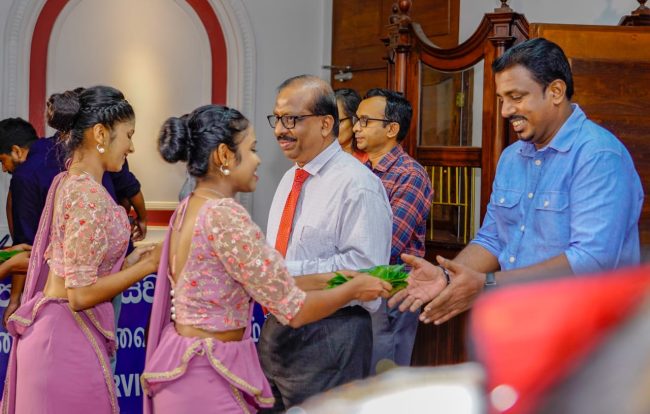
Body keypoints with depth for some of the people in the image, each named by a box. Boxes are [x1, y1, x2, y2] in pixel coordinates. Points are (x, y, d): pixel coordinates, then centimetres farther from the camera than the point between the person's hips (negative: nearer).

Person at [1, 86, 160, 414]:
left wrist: (128, 262, 10)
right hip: (71, 334, -9)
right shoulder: (90, 195, -18)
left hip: (49, 327, 9)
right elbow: (80, 293, -20)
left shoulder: (67, 182, 10)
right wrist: (147, 265, -12)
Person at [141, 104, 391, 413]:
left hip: (184, 360, 9)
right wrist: (353, 290, -3)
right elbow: (294, 310, -18)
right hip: (208, 373, -9)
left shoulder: (189, 208, 7)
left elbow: (257, 283, 14)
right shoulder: (224, 216, -21)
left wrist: (322, 280, 13)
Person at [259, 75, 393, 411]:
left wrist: (288, 272, -22)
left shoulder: (356, 185, -13)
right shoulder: (290, 179, 14)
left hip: (328, 339, -8)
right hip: (277, 329, 8)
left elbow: (364, 267, -22)